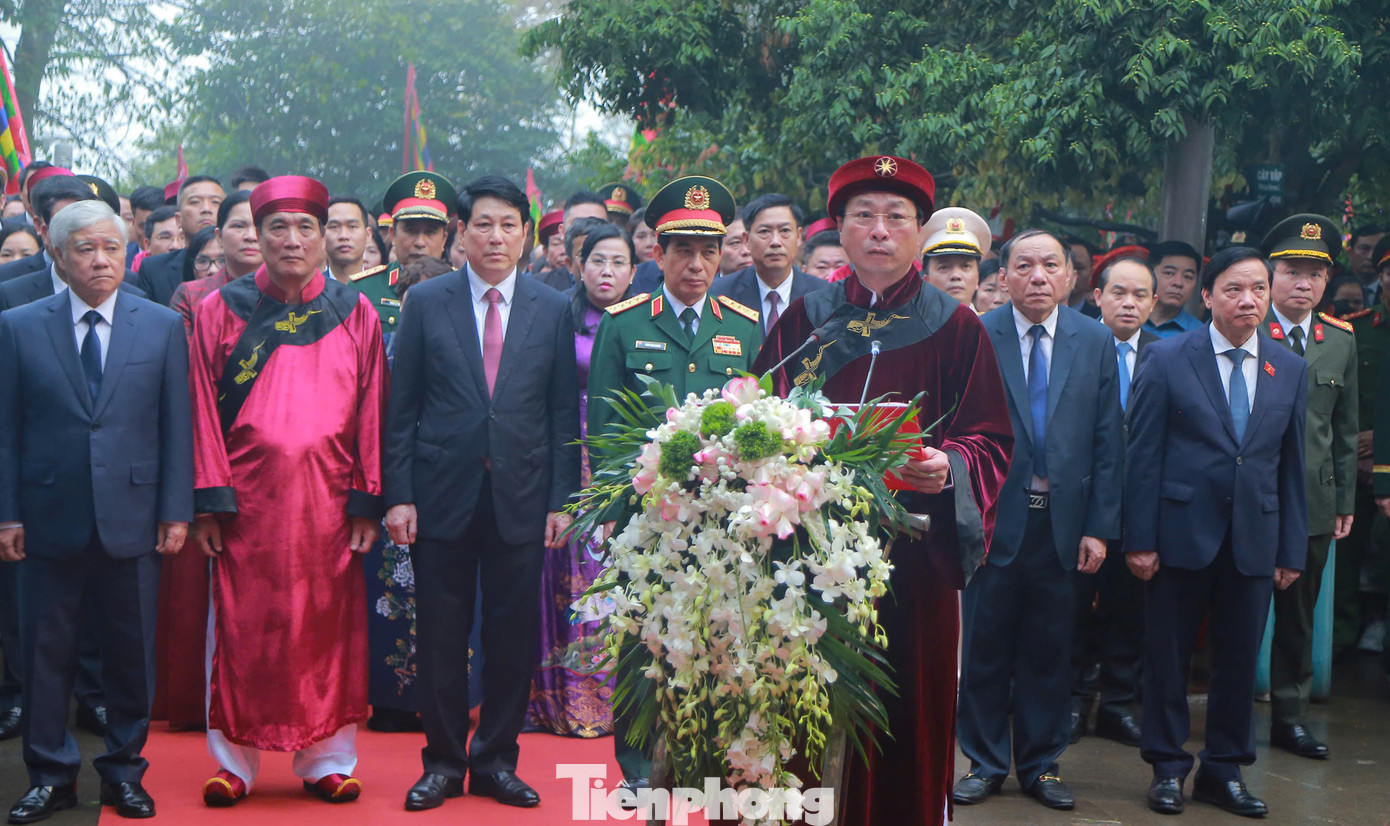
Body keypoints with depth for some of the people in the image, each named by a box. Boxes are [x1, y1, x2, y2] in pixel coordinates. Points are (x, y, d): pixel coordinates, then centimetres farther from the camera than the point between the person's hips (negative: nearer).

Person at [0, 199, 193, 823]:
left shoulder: (163, 326, 4)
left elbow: (177, 426, 3)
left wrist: (176, 511, -2)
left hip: (131, 516, 0)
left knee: (132, 653, 7)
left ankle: (124, 770, 22)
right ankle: (50, 775, 21)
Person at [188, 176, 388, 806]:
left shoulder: (355, 314, 6)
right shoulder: (219, 312, 4)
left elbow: (371, 411, 4)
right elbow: (204, 411, 2)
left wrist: (367, 500, -1)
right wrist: (209, 501, -5)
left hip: (328, 499, 1)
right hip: (247, 499, 0)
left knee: (326, 627, 5)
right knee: (242, 628, 4)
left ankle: (326, 760, 16)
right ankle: (234, 760, 17)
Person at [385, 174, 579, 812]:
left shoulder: (552, 310, 6)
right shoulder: (426, 302, 3)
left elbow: (564, 413, 6)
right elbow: (401, 408, 2)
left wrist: (561, 500, 0)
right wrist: (398, 494, -4)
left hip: (521, 499, 1)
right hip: (442, 496, -1)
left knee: (513, 637, 6)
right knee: (440, 637, 6)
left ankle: (497, 761, 21)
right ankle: (443, 763, 20)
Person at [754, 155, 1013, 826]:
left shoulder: (957, 330, 6)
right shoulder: (799, 325, 9)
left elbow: (992, 441, 3)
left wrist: (949, 467, -17)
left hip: (914, 558, 0)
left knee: (908, 720, 3)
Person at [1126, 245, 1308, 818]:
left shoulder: (1291, 369, 7)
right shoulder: (1166, 358, -3)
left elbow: (1291, 465, 9)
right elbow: (1143, 455, -4)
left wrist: (1292, 550, 6)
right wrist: (1139, 539, -8)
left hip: (1254, 541, 3)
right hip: (1181, 534, -3)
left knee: (1239, 659, 10)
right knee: (1168, 657, 6)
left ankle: (1225, 770, 25)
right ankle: (1168, 768, 21)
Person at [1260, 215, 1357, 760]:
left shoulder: (1341, 340, 9)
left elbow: (1346, 430, 13)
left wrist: (1345, 500, 10)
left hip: (1313, 504, 4)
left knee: (1299, 615, 11)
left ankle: (1290, 717, 22)